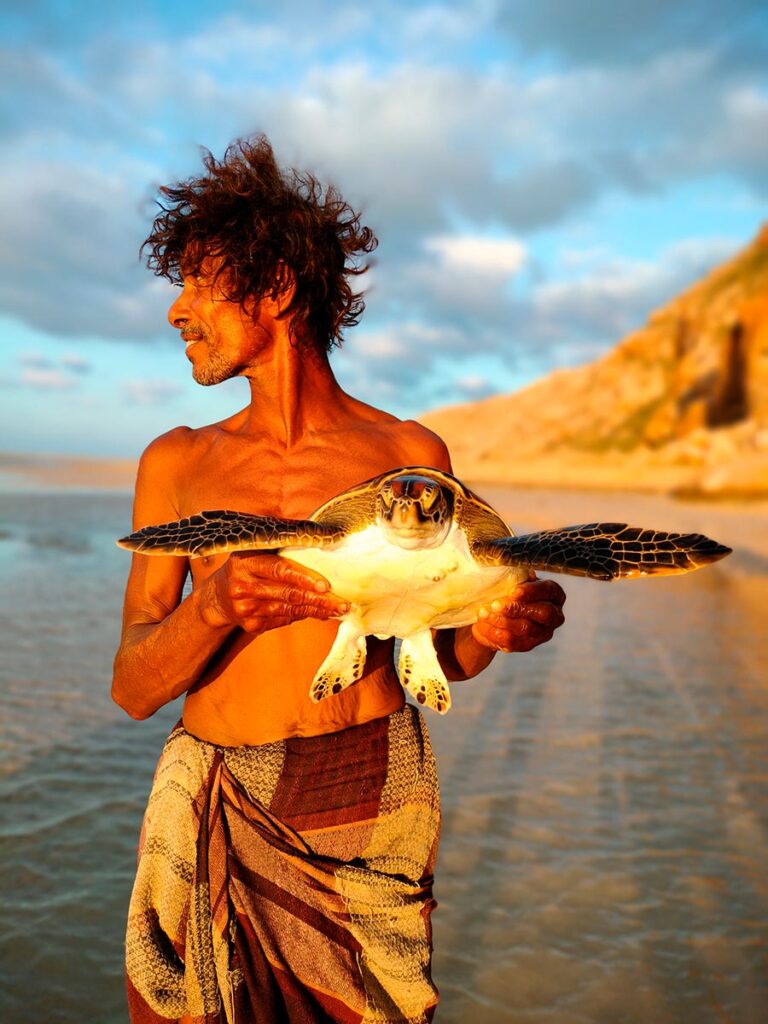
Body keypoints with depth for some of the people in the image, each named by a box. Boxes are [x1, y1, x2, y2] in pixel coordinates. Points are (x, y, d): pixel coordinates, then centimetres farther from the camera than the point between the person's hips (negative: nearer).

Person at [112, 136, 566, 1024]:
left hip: (371, 803, 0)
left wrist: (490, 633, -16)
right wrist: (214, 606, -23)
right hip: (214, 807, 1)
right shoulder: (177, 464, 2)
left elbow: (432, 659, 7)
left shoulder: (410, 453, 0)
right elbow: (132, 687, -3)